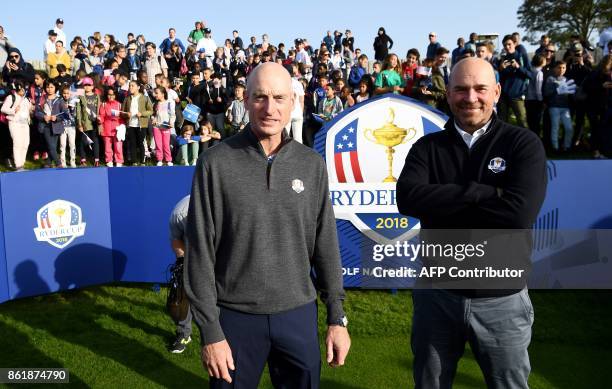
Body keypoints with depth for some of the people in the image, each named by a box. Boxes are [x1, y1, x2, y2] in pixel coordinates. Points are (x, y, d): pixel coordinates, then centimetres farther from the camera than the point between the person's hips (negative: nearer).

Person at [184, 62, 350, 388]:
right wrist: (210, 330, -8)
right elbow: (200, 251, -7)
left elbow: (325, 244, 4)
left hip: (299, 313, 2)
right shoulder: (216, 162, -8)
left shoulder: (312, 165, 0)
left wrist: (337, 317, 4)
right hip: (234, 316, -2)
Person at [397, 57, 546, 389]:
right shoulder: (427, 147, -1)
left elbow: (519, 213, -23)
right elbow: (408, 198, -20)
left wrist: (443, 205, -16)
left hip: (502, 299, -2)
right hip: (436, 293, 2)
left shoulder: (524, 144, -7)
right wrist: (483, 192, -22)